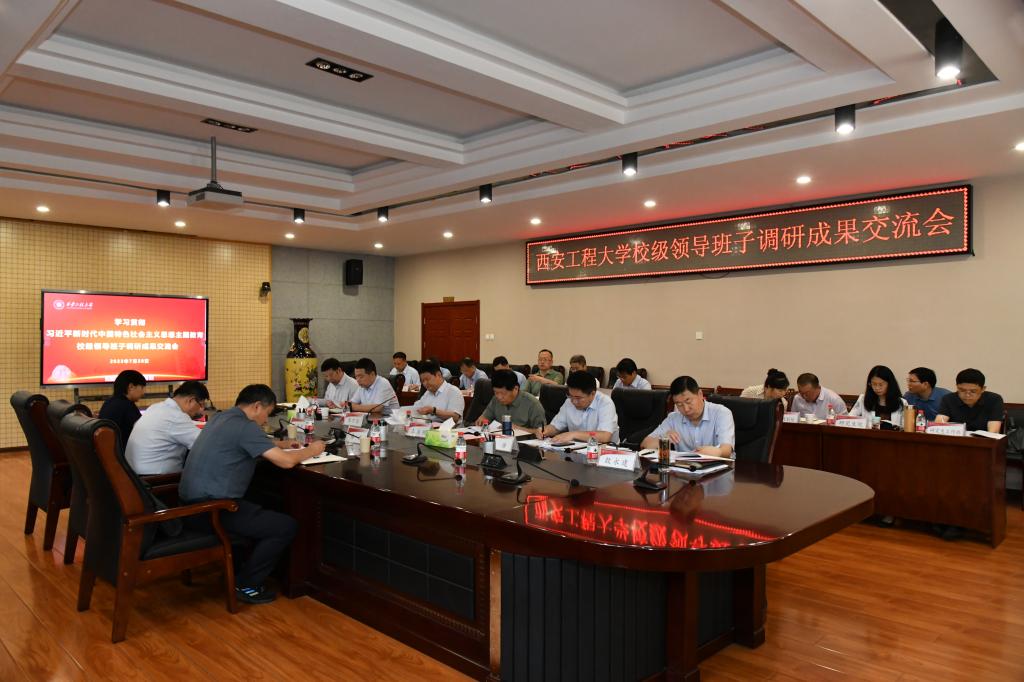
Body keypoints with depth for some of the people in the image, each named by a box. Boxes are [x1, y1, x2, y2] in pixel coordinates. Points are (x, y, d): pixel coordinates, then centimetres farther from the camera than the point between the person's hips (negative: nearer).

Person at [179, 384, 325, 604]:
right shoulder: (244, 425, -17)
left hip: (194, 503, 11)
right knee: (286, 526, -6)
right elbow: (286, 461, -19)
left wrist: (282, 444, 26)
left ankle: (244, 570, 28)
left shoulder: (223, 418, 13)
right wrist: (312, 450, -1)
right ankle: (245, 584, 7)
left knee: (265, 513, 27)